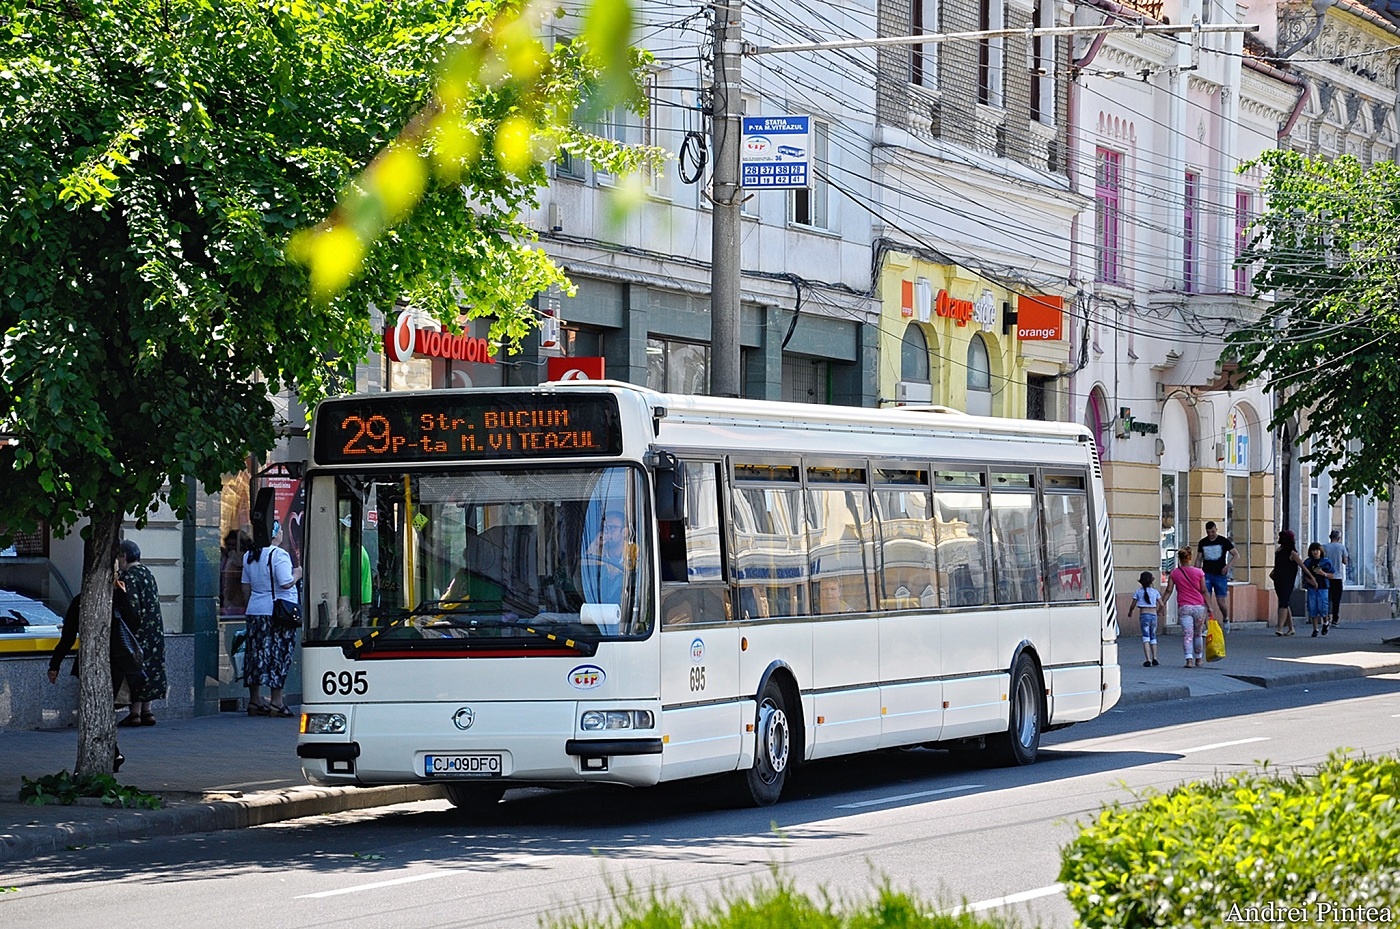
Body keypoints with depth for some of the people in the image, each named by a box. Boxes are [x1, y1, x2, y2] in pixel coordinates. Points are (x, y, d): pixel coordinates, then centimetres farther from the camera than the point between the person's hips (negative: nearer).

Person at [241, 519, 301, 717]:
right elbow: (286, 583, -18)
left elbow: (246, 587, 16)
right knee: (278, 655, -4)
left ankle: (254, 701, 12)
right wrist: (297, 574, 1)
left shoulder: (249, 556, 11)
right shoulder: (278, 554, -12)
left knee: (256, 655, 9)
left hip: (255, 611, 7)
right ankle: (276, 703, -5)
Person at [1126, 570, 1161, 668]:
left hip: (1143, 615, -2)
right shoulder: (1155, 591, 3)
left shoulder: (1138, 592, 1)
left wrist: (1130, 612, 24)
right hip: (1153, 615, 2)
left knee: (1146, 638, -5)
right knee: (1153, 637, 17)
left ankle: (1148, 660, -17)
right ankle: (1154, 658, 14)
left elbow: (1133, 605, 4)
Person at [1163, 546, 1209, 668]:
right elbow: (1204, 591, 1)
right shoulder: (1199, 572, -1)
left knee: (1187, 634, -2)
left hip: (1183, 607, -1)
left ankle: (1189, 659, -14)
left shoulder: (1174, 574, 0)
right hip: (1199, 606, 1)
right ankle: (1199, 659, 26)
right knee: (1198, 634, 15)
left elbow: (1168, 591, -1)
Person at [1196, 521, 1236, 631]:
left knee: (1221, 602, -1)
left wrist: (1228, 566, -13)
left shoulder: (1224, 541, 1)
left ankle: (1225, 618, 30)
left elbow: (1236, 555, 3)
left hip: (1220, 575, -2)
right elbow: (1199, 559, 15)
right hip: (1206, 575, 2)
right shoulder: (1202, 543, 9)